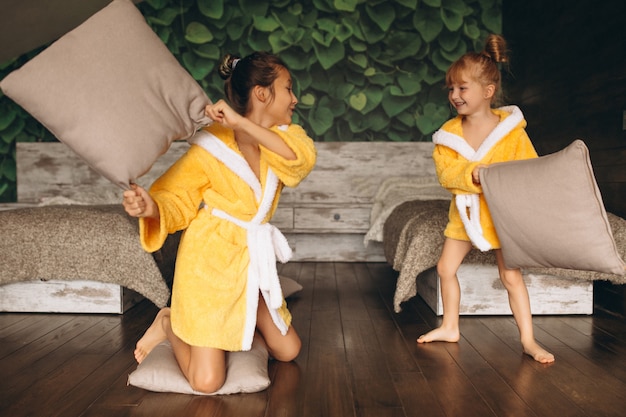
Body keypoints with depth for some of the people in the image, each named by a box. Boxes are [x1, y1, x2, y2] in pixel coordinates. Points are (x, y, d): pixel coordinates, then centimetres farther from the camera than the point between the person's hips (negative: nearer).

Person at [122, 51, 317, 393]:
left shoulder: (283, 136, 1)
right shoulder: (210, 148, -14)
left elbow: (303, 158, -22)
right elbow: (175, 202, -10)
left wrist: (242, 123, -29)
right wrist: (150, 207, -34)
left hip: (252, 263, 6)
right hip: (210, 263, -6)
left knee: (288, 351, 14)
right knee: (207, 382, -9)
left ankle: (229, 329, 33)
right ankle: (169, 324, 19)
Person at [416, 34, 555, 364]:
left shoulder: (511, 129, -13)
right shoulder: (449, 132, -6)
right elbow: (445, 173, -14)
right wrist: (473, 175, -31)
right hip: (464, 211, 4)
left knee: (511, 275, -2)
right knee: (446, 267, 9)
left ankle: (528, 340, 13)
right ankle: (449, 327, 28)